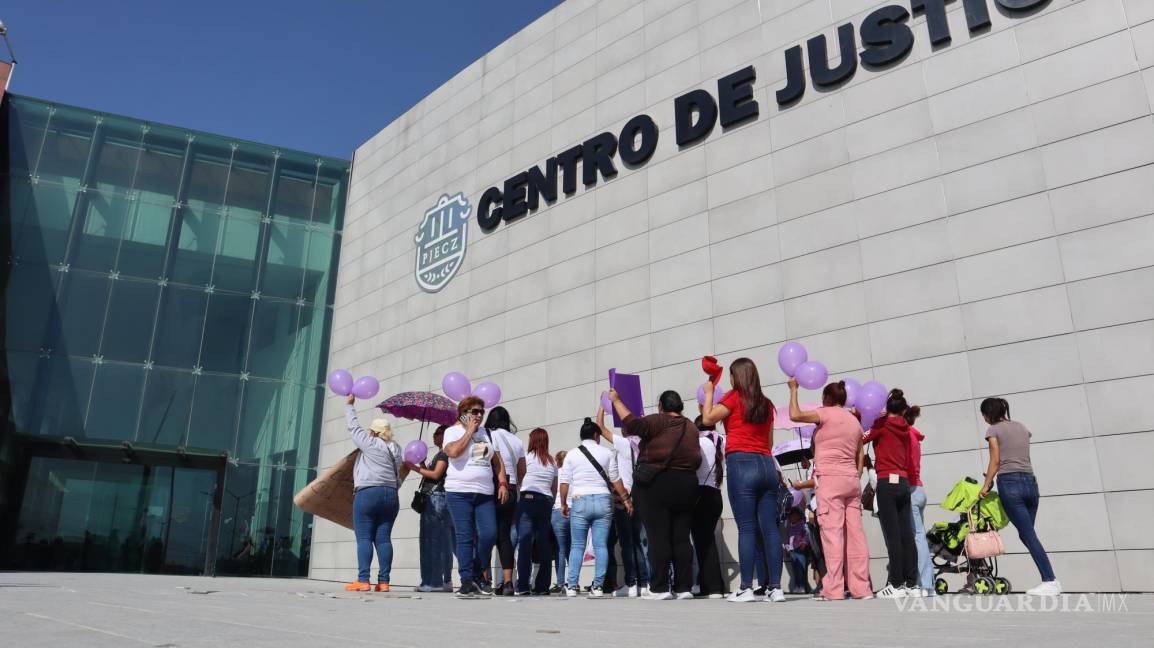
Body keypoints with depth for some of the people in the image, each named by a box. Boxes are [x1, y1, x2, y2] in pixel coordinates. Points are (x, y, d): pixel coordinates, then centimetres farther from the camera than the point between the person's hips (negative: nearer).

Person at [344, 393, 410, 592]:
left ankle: (363, 580, -11)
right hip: (391, 496, 6)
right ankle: (383, 581, -1)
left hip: (367, 493, -6)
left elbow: (354, 427, 10)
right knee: (383, 538, 3)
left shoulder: (370, 444, -1)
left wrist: (350, 405, 20)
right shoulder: (395, 449, 16)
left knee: (364, 538, -5)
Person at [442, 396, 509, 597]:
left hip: (485, 494, 4)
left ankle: (476, 576, 13)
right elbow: (453, 451, -17)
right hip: (459, 492, -4)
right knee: (465, 537, -4)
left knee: (489, 534, -5)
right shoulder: (453, 431, 4)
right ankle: (466, 582, 3)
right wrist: (469, 431, -7)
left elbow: (497, 460, 18)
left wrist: (502, 483, 7)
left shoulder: (485, 433, 17)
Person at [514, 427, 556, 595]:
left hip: (528, 499, -4)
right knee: (543, 544, 6)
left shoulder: (527, 456, 1)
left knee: (524, 543, -5)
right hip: (546, 502, 4)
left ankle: (523, 586, -10)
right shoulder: (553, 461, 15)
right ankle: (542, 586, 7)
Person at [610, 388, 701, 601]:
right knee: (681, 539, 7)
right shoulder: (691, 427, 14)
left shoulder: (658, 422, -6)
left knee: (658, 538, -4)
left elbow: (632, 424, -18)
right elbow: (696, 460, 17)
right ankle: (684, 587, 6)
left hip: (656, 484, -6)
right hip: (686, 485, 6)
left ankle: (659, 588, -5)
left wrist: (616, 400, -9)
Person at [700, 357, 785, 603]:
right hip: (767, 465, 6)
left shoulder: (734, 398, 0)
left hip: (741, 463, -5)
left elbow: (708, 418, 5)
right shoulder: (766, 404, 18)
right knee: (770, 528, 3)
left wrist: (709, 393, 16)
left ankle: (746, 589, -7)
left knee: (746, 528, -7)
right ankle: (776, 587, 2)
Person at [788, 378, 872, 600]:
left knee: (832, 532, -10)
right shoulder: (854, 420, 20)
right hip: (852, 480, 7)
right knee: (855, 533, 5)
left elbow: (795, 415, -8)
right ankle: (861, 587, 5)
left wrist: (794, 390, 4)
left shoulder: (826, 413, -2)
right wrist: (856, 478, 20)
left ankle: (833, 588, -13)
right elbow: (860, 455, 18)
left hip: (830, 478, -7)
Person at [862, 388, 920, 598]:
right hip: (904, 482, 7)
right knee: (906, 535, 7)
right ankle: (912, 584, 9)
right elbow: (908, 462, 15)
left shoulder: (883, 424, -2)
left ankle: (896, 585, -6)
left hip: (887, 482, -7)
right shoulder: (905, 429, 16)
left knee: (893, 536, -7)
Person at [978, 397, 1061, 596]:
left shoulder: (994, 430, 1)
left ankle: (1050, 581, -12)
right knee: (1027, 533, 10)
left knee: (1028, 534, -7)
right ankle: (1050, 579, 2)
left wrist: (986, 485, 3)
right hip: (1030, 482, 6)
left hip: (1009, 483, -6)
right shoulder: (1022, 427, 19)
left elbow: (995, 461, -3)